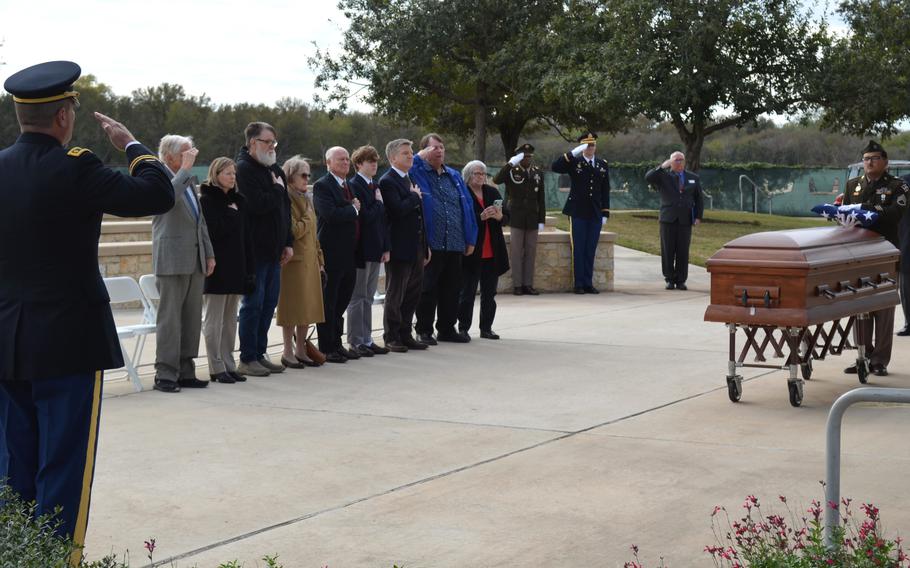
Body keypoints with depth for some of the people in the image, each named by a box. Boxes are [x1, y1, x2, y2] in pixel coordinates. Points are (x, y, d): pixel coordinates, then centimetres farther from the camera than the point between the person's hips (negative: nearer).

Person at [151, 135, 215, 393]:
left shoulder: (190, 180, 18)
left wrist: (209, 254, 17)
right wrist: (185, 168, -24)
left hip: (195, 261, 8)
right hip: (172, 260, -8)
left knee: (192, 318, 9)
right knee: (170, 319, -5)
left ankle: (185, 372, 15)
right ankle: (165, 374, -2)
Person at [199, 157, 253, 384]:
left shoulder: (238, 201, 13)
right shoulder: (206, 201, -6)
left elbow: (246, 237, 12)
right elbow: (213, 232, -18)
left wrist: (250, 269, 7)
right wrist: (232, 215, -5)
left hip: (236, 267, 7)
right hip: (216, 269, -7)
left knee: (230, 319, 10)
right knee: (214, 320, -1)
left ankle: (229, 365, 15)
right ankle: (217, 368, 2)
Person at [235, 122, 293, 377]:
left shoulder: (275, 170, 16)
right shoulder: (244, 169, -11)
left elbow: (284, 207, 19)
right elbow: (257, 204, -24)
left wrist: (288, 243, 11)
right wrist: (278, 190, -7)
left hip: (273, 250, 8)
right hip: (254, 249, -8)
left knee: (269, 303, 11)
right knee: (253, 304, -4)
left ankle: (259, 354, 19)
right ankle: (247, 359, 3)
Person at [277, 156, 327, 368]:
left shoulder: (306, 199, 17)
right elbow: (294, 231, -20)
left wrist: (320, 260, 16)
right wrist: (308, 218, -5)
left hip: (310, 262, 8)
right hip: (294, 261, -8)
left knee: (308, 307, 10)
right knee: (293, 307, -3)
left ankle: (301, 350, 18)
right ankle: (288, 352, 5)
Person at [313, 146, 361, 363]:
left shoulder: (349, 186, 18)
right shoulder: (322, 186, -10)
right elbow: (330, 214, -23)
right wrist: (353, 209, -11)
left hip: (348, 255, 8)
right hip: (332, 255, -8)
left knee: (342, 301, 14)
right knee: (328, 303, -1)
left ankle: (336, 344, 23)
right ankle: (326, 348, 5)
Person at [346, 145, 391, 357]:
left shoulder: (376, 187, 14)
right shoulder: (354, 185, -11)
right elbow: (365, 216, -20)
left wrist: (386, 248, 10)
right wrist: (379, 202, -5)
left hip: (375, 250, 8)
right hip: (361, 250, -8)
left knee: (367, 297, 12)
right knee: (358, 297, 0)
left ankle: (366, 340, 17)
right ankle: (356, 342, 5)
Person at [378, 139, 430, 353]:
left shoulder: (410, 180, 16)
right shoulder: (387, 181, -12)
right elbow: (399, 209, -26)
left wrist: (425, 247, 18)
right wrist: (415, 196, -9)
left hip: (416, 248, 8)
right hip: (399, 249, -8)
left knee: (412, 294, 12)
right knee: (395, 295, 1)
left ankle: (405, 335, 20)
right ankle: (391, 337, 9)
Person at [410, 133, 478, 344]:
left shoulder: (454, 176, 16)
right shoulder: (418, 174, 2)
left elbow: (468, 207, 16)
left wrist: (470, 239, 9)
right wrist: (420, 157, -9)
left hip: (455, 245, 5)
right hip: (430, 245, -5)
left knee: (451, 289, 10)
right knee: (428, 289, 0)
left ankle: (447, 328, 20)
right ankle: (424, 331, 7)